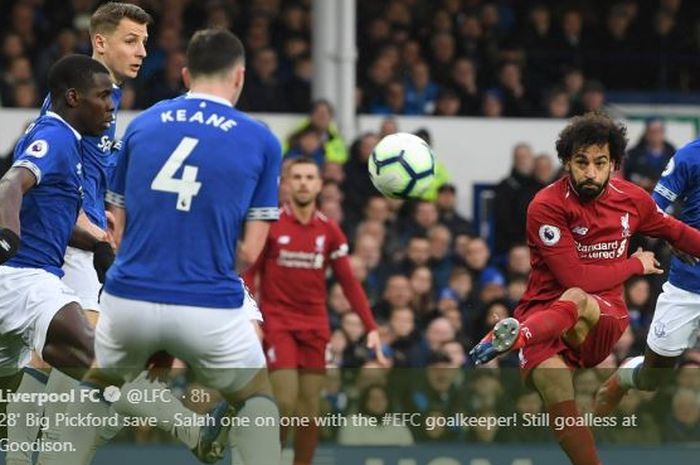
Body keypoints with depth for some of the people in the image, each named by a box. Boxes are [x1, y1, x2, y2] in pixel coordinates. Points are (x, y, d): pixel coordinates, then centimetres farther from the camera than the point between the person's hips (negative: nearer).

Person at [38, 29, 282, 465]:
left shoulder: (142, 124, 9)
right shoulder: (261, 141, 2)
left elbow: (120, 229, 13)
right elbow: (249, 251, 1)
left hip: (128, 299, 2)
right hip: (210, 308, -2)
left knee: (93, 388, 29)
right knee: (257, 398, 24)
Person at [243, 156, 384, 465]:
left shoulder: (329, 231, 5)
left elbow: (349, 283, 7)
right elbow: (249, 274, -2)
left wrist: (371, 327, -1)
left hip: (315, 327, 3)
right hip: (277, 322, -3)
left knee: (310, 409, 1)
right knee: (285, 402, -14)